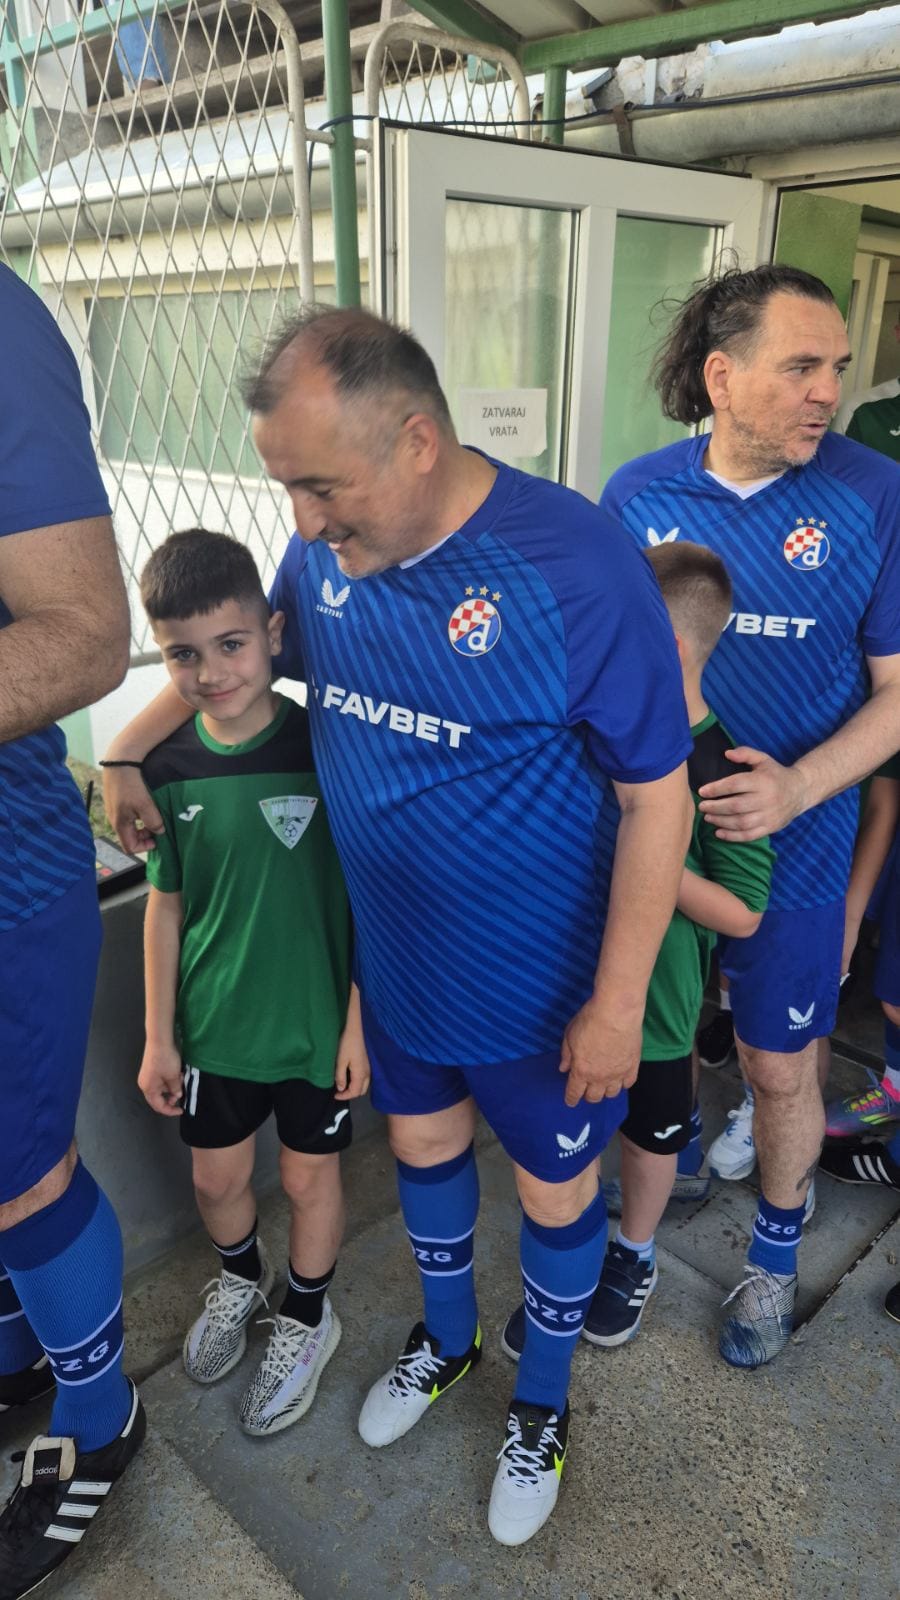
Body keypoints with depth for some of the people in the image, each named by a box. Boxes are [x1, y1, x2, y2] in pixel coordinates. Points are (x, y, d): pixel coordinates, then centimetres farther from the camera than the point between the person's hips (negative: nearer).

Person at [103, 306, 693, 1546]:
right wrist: (134, 748, 7)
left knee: (554, 1191, 17)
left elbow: (657, 797, -20)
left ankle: (543, 1397, 48)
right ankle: (446, 1338, 56)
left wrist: (618, 1002, -17)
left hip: (543, 987, -5)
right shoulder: (327, 550, -8)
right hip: (395, 961, 5)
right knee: (423, 1146, 25)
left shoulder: (577, 566, -26)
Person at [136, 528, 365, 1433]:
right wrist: (158, 1036, 4)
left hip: (316, 1017, -3)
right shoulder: (167, 768, -8)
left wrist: (359, 1022, -10)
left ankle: (307, 1322, 44)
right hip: (214, 1018, 3)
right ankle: (241, 1279, 53)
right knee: (216, 1176, 20)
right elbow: (165, 905, 1)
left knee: (308, 1176, 16)